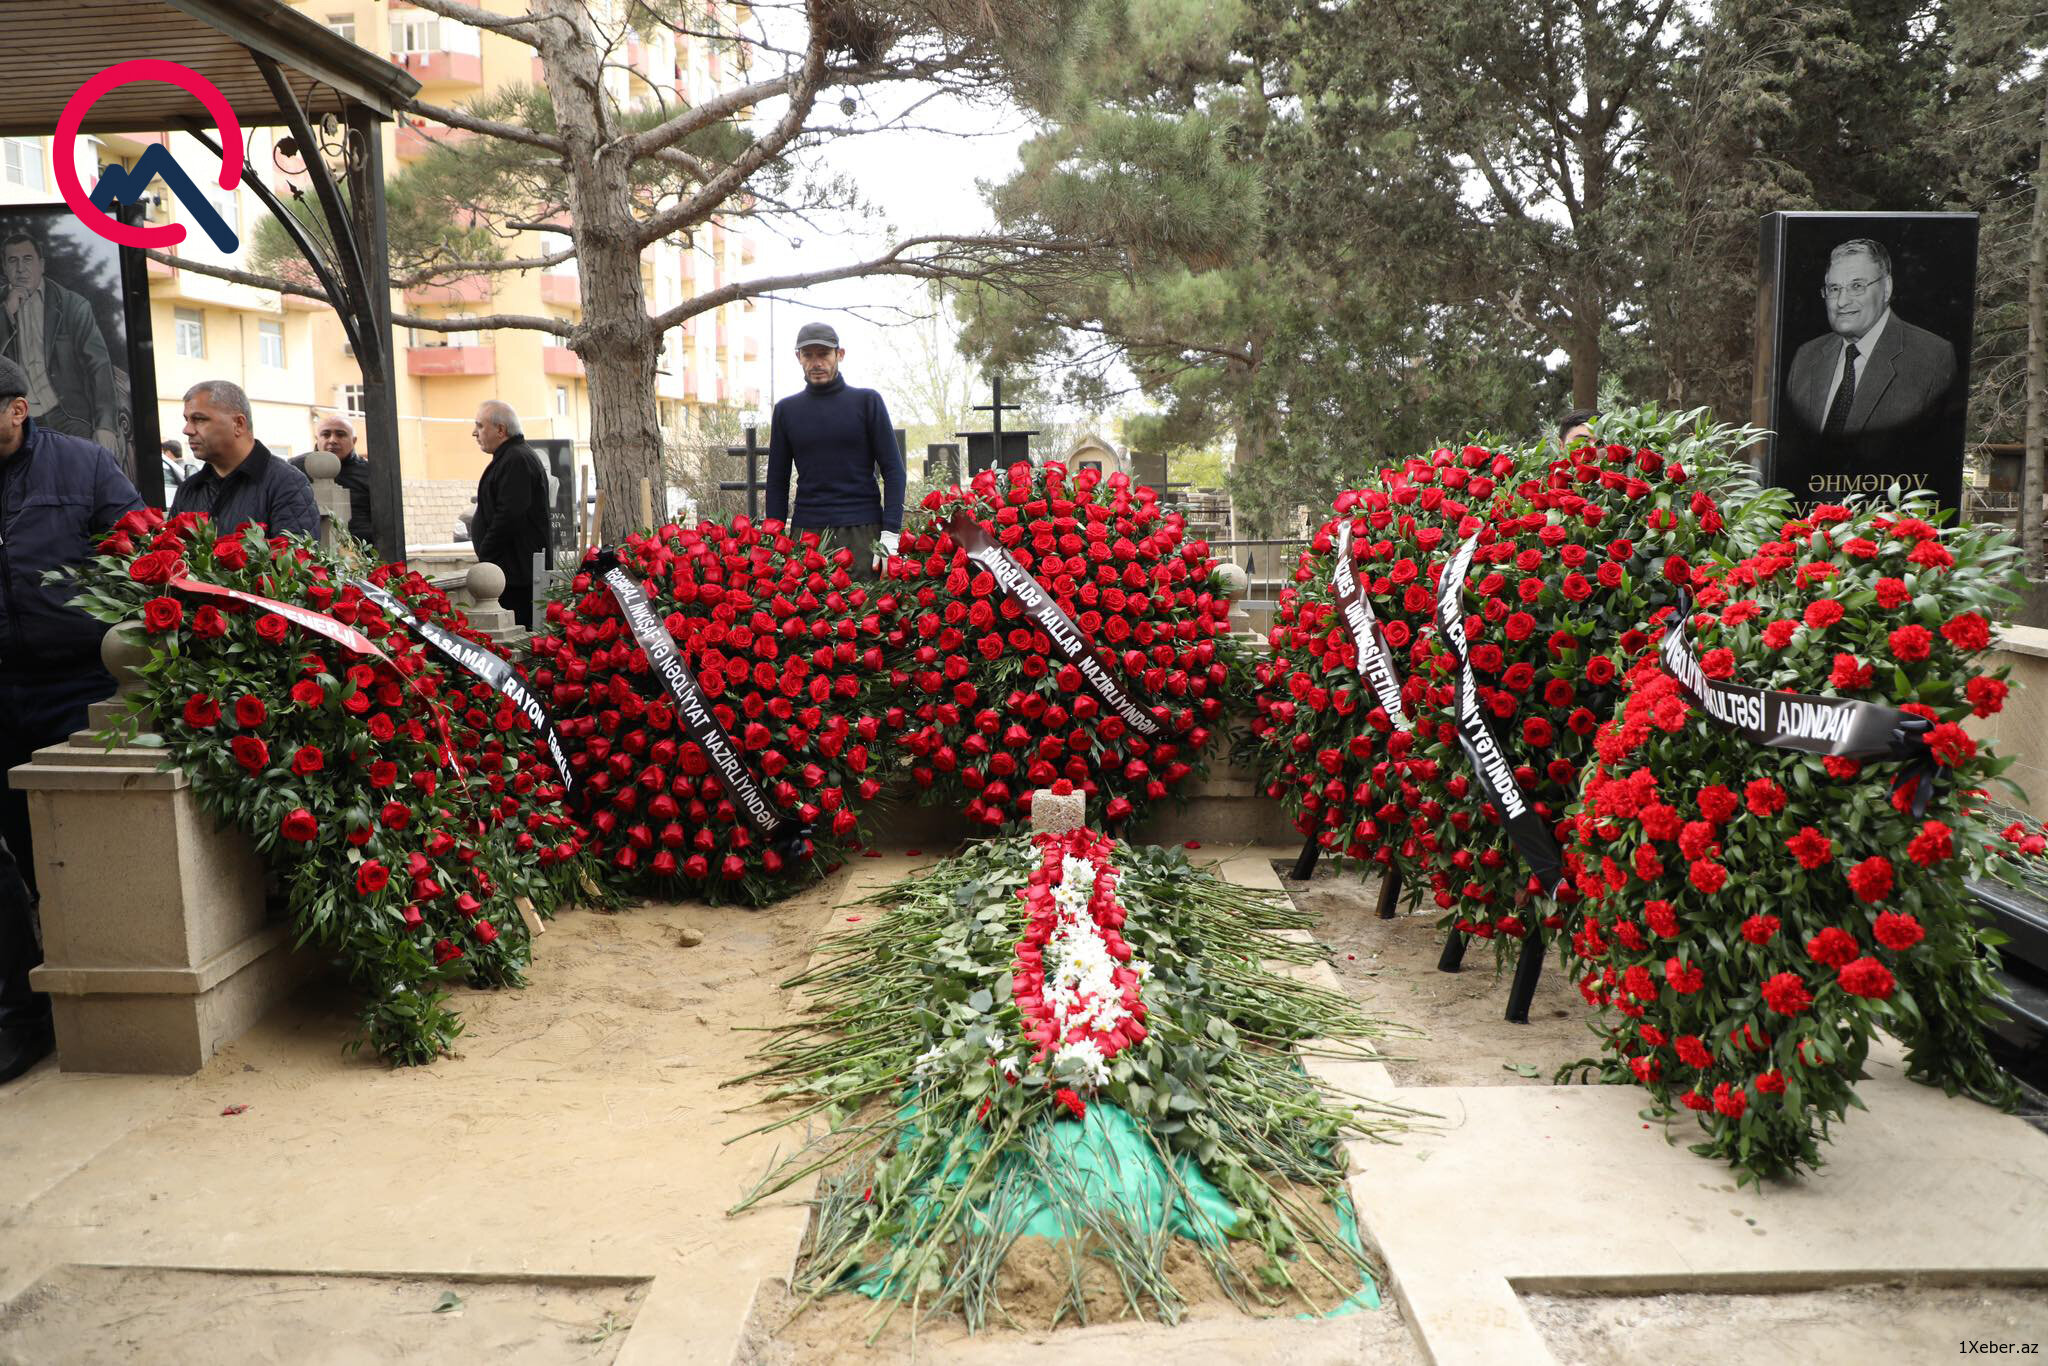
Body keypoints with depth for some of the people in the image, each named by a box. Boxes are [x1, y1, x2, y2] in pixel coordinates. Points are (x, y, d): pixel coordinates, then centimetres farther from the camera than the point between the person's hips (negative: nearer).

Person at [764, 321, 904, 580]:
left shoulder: (867, 401, 5)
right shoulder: (787, 409, 12)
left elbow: (893, 469, 1)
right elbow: (777, 480, 14)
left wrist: (891, 530, -10)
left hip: (862, 530, -2)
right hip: (806, 530, 2)